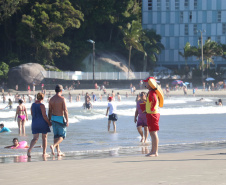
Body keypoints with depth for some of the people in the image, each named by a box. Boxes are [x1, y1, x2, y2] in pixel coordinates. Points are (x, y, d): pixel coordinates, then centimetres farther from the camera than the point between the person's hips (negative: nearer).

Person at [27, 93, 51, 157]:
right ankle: (44, 153, 10)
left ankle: (29, 149, -17)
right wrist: (49, 123, -6)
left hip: (35, 123, 5)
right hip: (43, 123, -5)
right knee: (44, 138, 8)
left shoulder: (33, 105, 5)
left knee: (35, 138, 8)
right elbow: (44, 116, -17)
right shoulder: (42, 105, -14)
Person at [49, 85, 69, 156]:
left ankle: (58, 151, 14)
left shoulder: (51, 99, 4)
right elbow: (65, 111, -16)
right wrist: (67, 121, -13)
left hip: (53, 118, 6)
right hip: (60, 118, -6)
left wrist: (49, 121, 16)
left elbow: (50, 111, 8)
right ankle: (53, 146, -20)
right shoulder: (62, 99, -13)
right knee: (62, 136, 3)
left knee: (56, 136, 12)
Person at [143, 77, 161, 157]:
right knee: (152, 134, 14)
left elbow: (155, 100, -34)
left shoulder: (152, 92, -17)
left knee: (153, 133, -9)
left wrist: (152, 109, -23)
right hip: (151, 115, 11)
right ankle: (153, 151, 20)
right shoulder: (150, 92, 16)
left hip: (152, 114, -11)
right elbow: (156, 100, 29)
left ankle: (155, 152, -9)